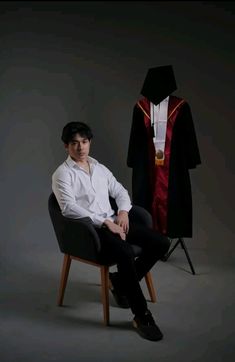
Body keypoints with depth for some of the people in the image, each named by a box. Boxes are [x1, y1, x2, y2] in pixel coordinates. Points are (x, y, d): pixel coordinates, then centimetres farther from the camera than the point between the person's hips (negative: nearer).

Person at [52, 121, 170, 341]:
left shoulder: (100, 168, 17)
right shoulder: (62, 174, -4)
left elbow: (120, 191, 23)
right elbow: (69, 208, -18)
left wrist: (123, 211, 0)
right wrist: (104, 222, -21)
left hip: (113, 222, 7)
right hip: (89, 229, -7)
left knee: (161, 243, -8)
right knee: (125, 253, -35)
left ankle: (120, 281, 8)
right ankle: (141, 316, -21)